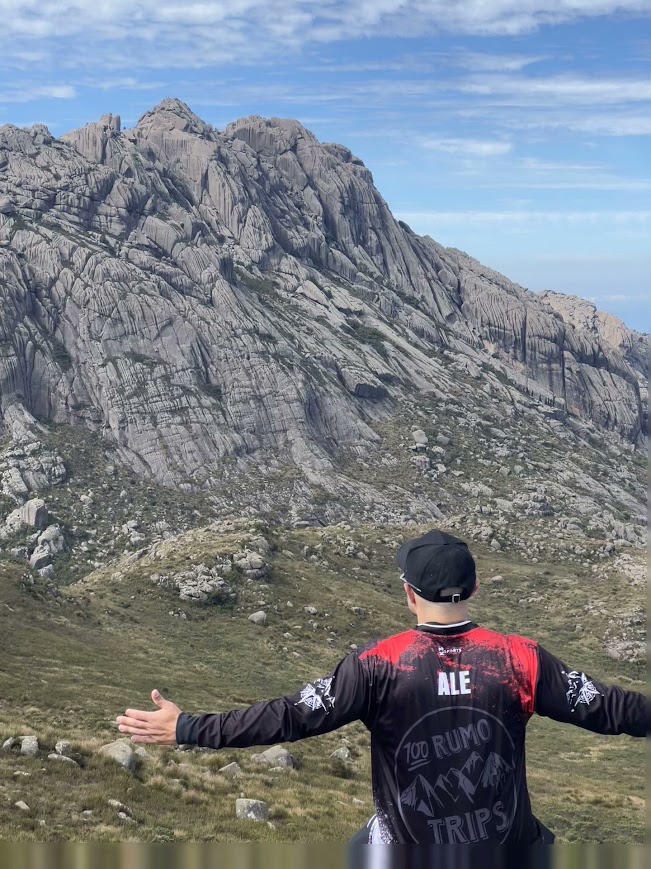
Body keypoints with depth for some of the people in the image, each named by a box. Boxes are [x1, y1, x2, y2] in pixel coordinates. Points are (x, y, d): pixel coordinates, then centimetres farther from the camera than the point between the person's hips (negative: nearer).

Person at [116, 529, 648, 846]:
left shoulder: (379, 666, -19)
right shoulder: (520, 659, -15)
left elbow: (291, 718, -21)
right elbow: (603, 708, -8)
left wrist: (186, 730, -16)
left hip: (411, 844, -1)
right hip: (506, 844, 1)